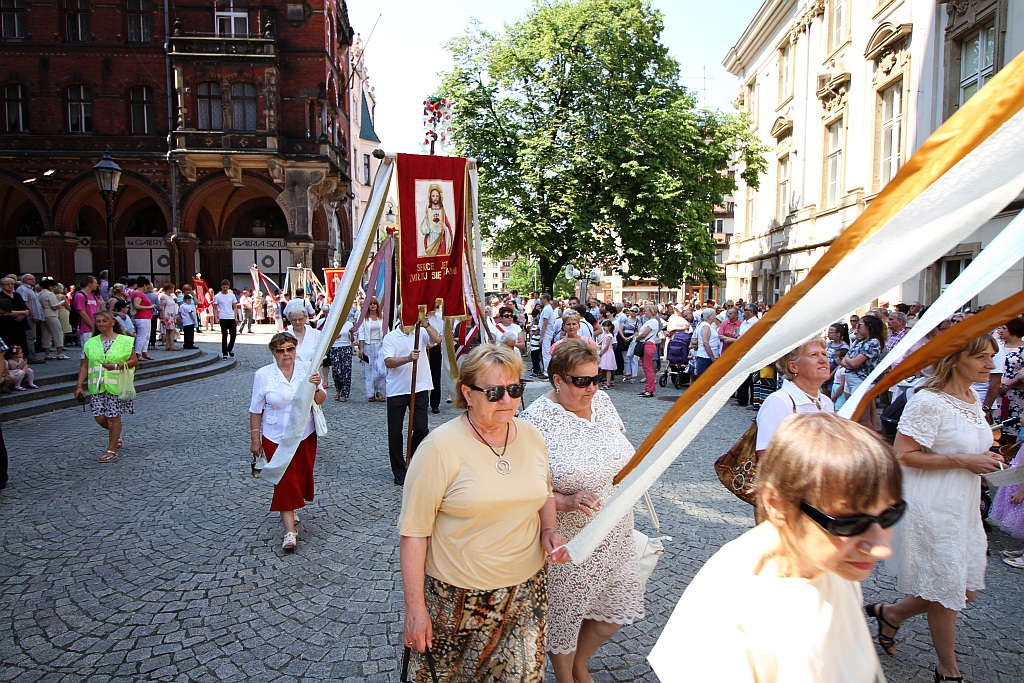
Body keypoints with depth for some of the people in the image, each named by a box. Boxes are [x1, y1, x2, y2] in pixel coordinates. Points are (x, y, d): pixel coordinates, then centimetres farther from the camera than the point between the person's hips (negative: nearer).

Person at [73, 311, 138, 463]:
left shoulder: (124, 341, -1)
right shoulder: (91, 343, 9)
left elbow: (134, 361, -2)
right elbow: (84, 366, 10)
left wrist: (116, 366, -17)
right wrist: (79, 386, 4)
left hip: (116, 385, -4)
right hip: (97, 386, 4)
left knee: (113, 417, -2)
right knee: (99, 417, 2)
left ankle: (111, 450, 9)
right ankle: (117, 434, 33)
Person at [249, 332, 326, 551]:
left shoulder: (307, 369, -5)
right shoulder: (263, 375, -8)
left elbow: (320, 401, -3)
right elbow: (256, 410, -1)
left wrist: (316, 388, -24)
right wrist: (255, 439, 0)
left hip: (305, 435, 2)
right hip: (276, 438, -2)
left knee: (302, 476, 14)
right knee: (285, 481, -3)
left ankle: (289, 510, 42)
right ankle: (290, 531, 1)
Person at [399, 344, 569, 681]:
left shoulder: (532, 437, -1)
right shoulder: (441, 446, -18)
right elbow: (413, 532, -14)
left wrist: (549, 530, -2)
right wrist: (415, 607, -13)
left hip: (526, 590, 4)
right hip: (458, 597, -3)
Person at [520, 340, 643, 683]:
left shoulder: (602, 401, -2)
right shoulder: (536, 420, -21)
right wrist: (566, 502, -31)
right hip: (569, 542, -6)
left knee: (619, 607, 17)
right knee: (564, 614, 15)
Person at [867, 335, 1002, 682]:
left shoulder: (973, 399, 8)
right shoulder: (929, 402, -20)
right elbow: (903, 455, -23)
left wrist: (983, 460, 5)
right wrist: (963, 461, -22)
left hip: (964, 508, 9)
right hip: (933, 509, -9)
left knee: (966, 589, 14)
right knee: (946, 592, 6)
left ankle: (889, 613, 35)